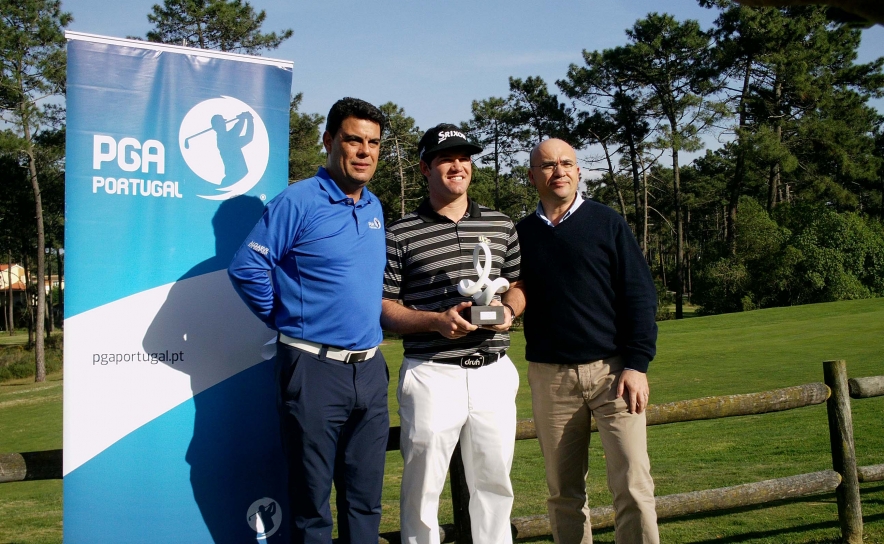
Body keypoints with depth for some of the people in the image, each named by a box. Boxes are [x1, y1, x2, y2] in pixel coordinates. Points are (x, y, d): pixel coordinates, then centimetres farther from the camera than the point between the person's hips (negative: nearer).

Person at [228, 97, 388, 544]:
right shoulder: (298, 202, -10)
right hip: (314, 370, -6)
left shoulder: (374, 208, 12)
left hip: (370, 369, 6)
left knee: (366, 501, 14)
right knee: (311, 504, 6)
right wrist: (288, 321, -5)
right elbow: (247, 267, -13)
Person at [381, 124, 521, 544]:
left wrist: (508, 311, -3)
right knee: (422, 486, 4)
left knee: (494, 482, 11)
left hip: (494, 372, 4)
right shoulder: (400, 234, -1)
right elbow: (383, 308, -2)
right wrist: (436, 321, -16)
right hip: (432, 375, -3)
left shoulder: (501, 226, 11)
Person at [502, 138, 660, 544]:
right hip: (549, 376, 2)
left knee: (633, 487, -6)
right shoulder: (522, 234, 9)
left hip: (611, 369, -2)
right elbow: (516, 301, 15)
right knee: (563, 492, 8)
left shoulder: (607, 223, 3)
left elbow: (639, 296, -1)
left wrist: (637, 364, -8)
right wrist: (505, 304, -9)